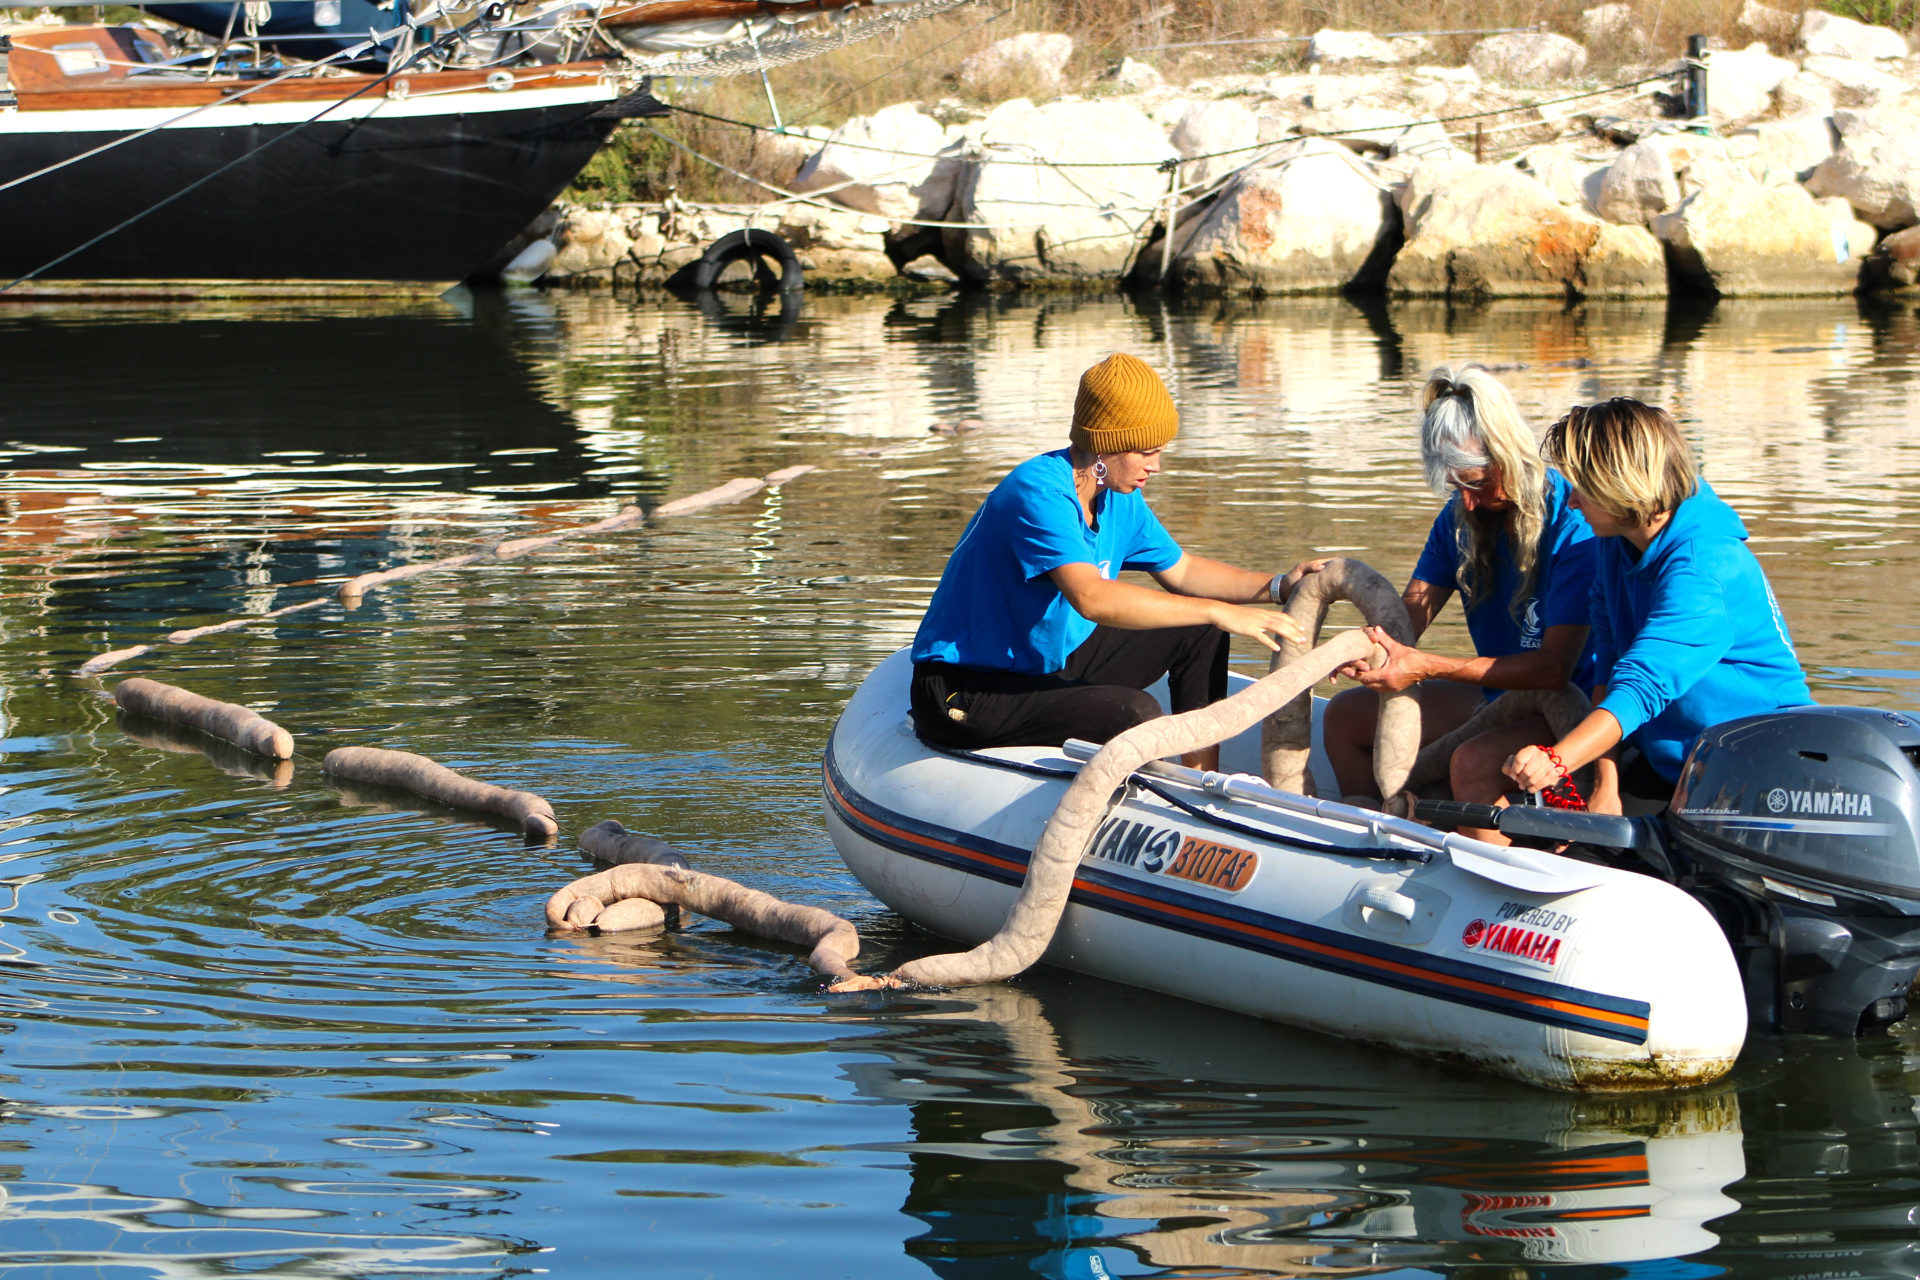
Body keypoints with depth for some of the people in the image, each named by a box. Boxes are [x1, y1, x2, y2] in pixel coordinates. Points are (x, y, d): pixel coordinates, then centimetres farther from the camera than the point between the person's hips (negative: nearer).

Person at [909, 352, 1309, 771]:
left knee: (1200, 634, 6)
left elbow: (1180, 571, 20)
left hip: (1052, 663, 10)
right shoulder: (1039, 493, -26)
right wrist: (1220, 612, -38)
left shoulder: (1119, 499, 4)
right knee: (1135, 713, -31)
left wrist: (1277, 587, 5)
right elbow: (1091, 598, -40)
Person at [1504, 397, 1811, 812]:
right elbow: (1610, 665, -3)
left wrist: (1555, 759, -50)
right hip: (1667, 769, 8)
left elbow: (1644, 684, -37)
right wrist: (1606, 783, -13)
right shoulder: (1616, 544, 1)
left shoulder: (1705, 567, -26)